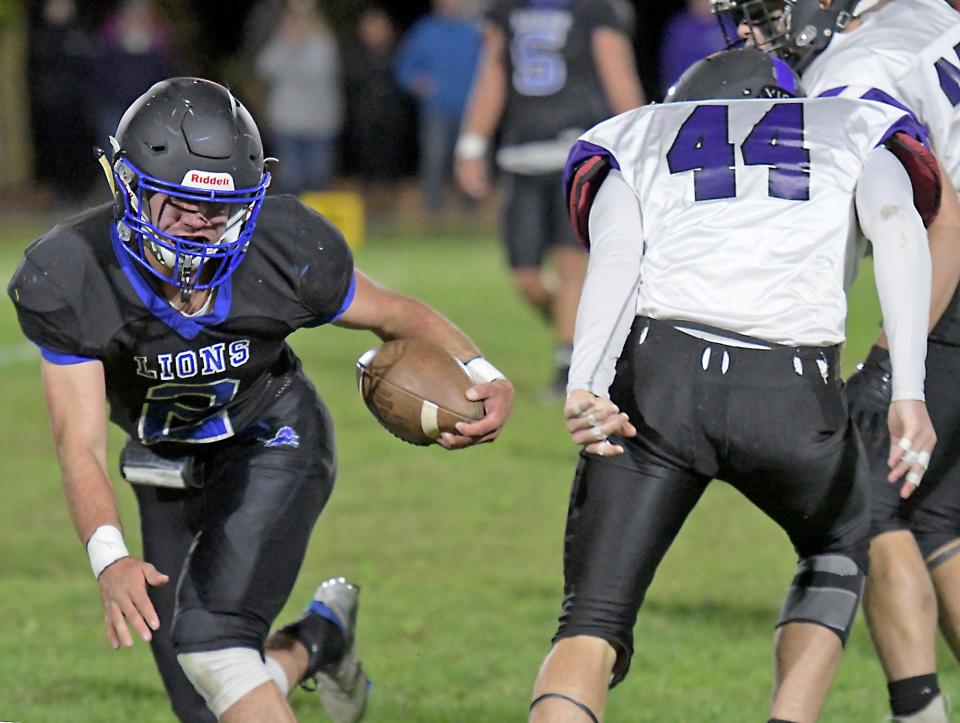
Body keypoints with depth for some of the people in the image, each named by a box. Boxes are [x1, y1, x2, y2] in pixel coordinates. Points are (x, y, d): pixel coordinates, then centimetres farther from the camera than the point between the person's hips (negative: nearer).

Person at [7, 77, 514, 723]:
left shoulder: (287, 251, -26)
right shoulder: (68, 278, -28)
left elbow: (399, 316, -7)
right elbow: (81, 445, -29)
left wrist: (483, 376, -26)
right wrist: (110, 560, -47)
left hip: (273, 446, -2)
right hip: (168, 467, 3)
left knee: (209, 643, -26)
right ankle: (316, 642, 36)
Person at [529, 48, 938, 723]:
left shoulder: (636, 139, 27)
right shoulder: (856, 130, 28)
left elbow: (616, 255, 5)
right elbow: (896, 228, 5)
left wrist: (585, 385, -10)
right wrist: (908, 392, -4)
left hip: (657, 382, 0)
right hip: (794, 395, 0)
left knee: (593, 623, 5)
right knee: (838, 554, 32)